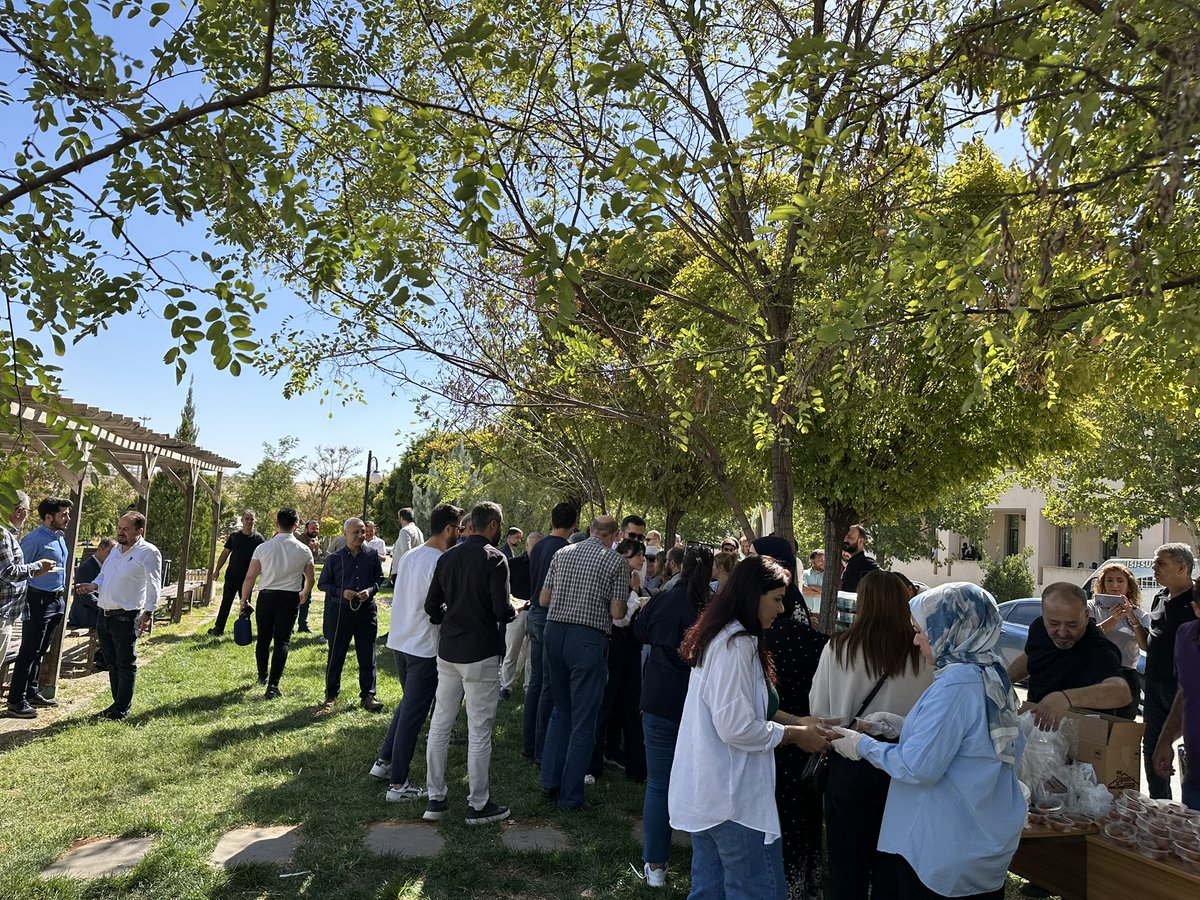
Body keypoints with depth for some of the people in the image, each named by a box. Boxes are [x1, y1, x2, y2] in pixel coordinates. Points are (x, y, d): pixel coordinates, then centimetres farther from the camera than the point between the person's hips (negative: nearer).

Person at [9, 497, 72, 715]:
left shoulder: (59, 537, 10)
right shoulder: (35, 539, -17)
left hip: (56, 600, 9)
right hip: (38, 601, -9)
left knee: (40, 651, 17)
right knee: (29, 651, -3)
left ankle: (32, 693, 27)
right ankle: (16, 700, 5)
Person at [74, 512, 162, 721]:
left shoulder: (148, 552, -11)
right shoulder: (117, 549, 13)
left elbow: (153, 586, -15)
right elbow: (103, 574, 24)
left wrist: (148, 613, -21)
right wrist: (94, 585, 2)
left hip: (126, 617, -8)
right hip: (104, 615, 8)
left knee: (125, 664, 2)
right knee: (112, 663, 16)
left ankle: (122, 710, 11)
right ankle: (117, 704, 28)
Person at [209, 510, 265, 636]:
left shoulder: (258, 538, -3)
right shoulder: (234, 536, 4)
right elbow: (225, 553, 9)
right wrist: (217, 570, 4)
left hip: (247, 577, -1)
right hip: (232, 575, 1)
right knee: (226, 602, 1)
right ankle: (218, 628, 5)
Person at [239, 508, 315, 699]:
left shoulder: (262, 548, -5)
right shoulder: (304, 550, -2)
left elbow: (250, 577, -4)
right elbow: (310, 579, 8)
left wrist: (244, 600, 9)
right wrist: (304, 594, 28)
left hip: (266, 596, 1)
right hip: (290, 598, -1)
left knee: (263, 639, 18)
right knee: (282, 641, 2)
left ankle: (263, 676, 36)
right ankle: (273, 685, -6)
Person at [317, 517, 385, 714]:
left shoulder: (372, 555, 3)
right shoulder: (335, 558, -1)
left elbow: (379, 578, 11)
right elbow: (323, 584, 5)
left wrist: (370, 590, -10)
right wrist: (341, 592, -12)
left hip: (366, 610, 1)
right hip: (340, 611, -1)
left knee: (367, 656, 6)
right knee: (336, 655, 7)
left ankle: (368, 696, 17)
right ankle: (331, 696, 22)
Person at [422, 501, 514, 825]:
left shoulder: (447, 557, 6)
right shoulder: (494, 559, -13)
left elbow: (431, 607, 7)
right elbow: (502, 610, -20)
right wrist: (515, 609, 1)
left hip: (447, 651, 6)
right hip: (481, 653, -6)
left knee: (439, 725, 14)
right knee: (479, 731, 4)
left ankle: (435, 798, 23)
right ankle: (478, 804, 15)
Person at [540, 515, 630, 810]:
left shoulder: (562, 554, 8)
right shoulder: (615, 561, -5)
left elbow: (544, 600, 9)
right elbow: (617, 612, -9)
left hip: (554, 633, 5)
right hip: (589, 639, -5)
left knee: (561, 711, 22)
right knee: (583, 719, 7)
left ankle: (550, 782, 25)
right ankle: (570, 796, 15)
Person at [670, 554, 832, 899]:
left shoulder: (721, 637, 13)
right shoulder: (737, 644, -19)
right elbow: (736, 726, -22)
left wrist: (798, 723, 11)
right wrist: (796, 735, -10)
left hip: (707, 792, 10)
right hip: (733, 796, -10)